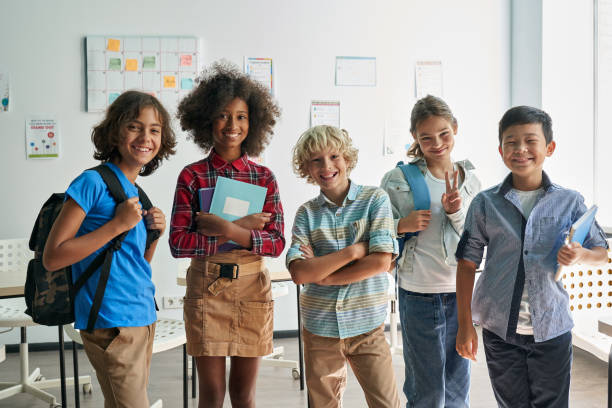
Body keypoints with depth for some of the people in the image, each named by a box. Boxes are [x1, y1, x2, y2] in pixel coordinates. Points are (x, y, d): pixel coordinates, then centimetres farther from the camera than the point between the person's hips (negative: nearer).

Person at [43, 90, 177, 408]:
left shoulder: (138, 194, 12)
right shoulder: (93, 182, -12)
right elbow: (52, 257, -17)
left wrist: (154, 234, 0)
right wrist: (117, 225, -19)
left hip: (143, 317, 8)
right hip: (111, 322, -8)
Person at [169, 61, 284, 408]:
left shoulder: (264, 177, 2)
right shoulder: (192, 176, -2)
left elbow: (277, 243, -5)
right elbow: (179, 243, -11)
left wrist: (229, 230, -19)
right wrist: (243, 228, -16)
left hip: (253, 289, 1)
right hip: (206, 288, -1)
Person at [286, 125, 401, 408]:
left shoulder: (374, 199, -2)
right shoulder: (307, 213, 2)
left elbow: (381, 262, -12)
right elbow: (299, 273, -10)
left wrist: (322, 274, -9)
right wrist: (353, 251, -14)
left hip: (366, 325, -2)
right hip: (319, 327, 2)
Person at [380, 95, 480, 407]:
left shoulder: (469, 180, 6)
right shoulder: (397, 179, -5)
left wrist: (456, 212, -13)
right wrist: (402, 225, -18)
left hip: (460, 292, 3)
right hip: (418, 295, -3)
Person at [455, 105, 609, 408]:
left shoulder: (569, 201, -2)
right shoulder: (485, 203, -3)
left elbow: (601, 252, 9)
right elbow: (467, 264, 0)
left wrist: (579, 255, -16)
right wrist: (465, 325, -1)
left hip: (552, 329, 0)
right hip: (499, 329, 0)